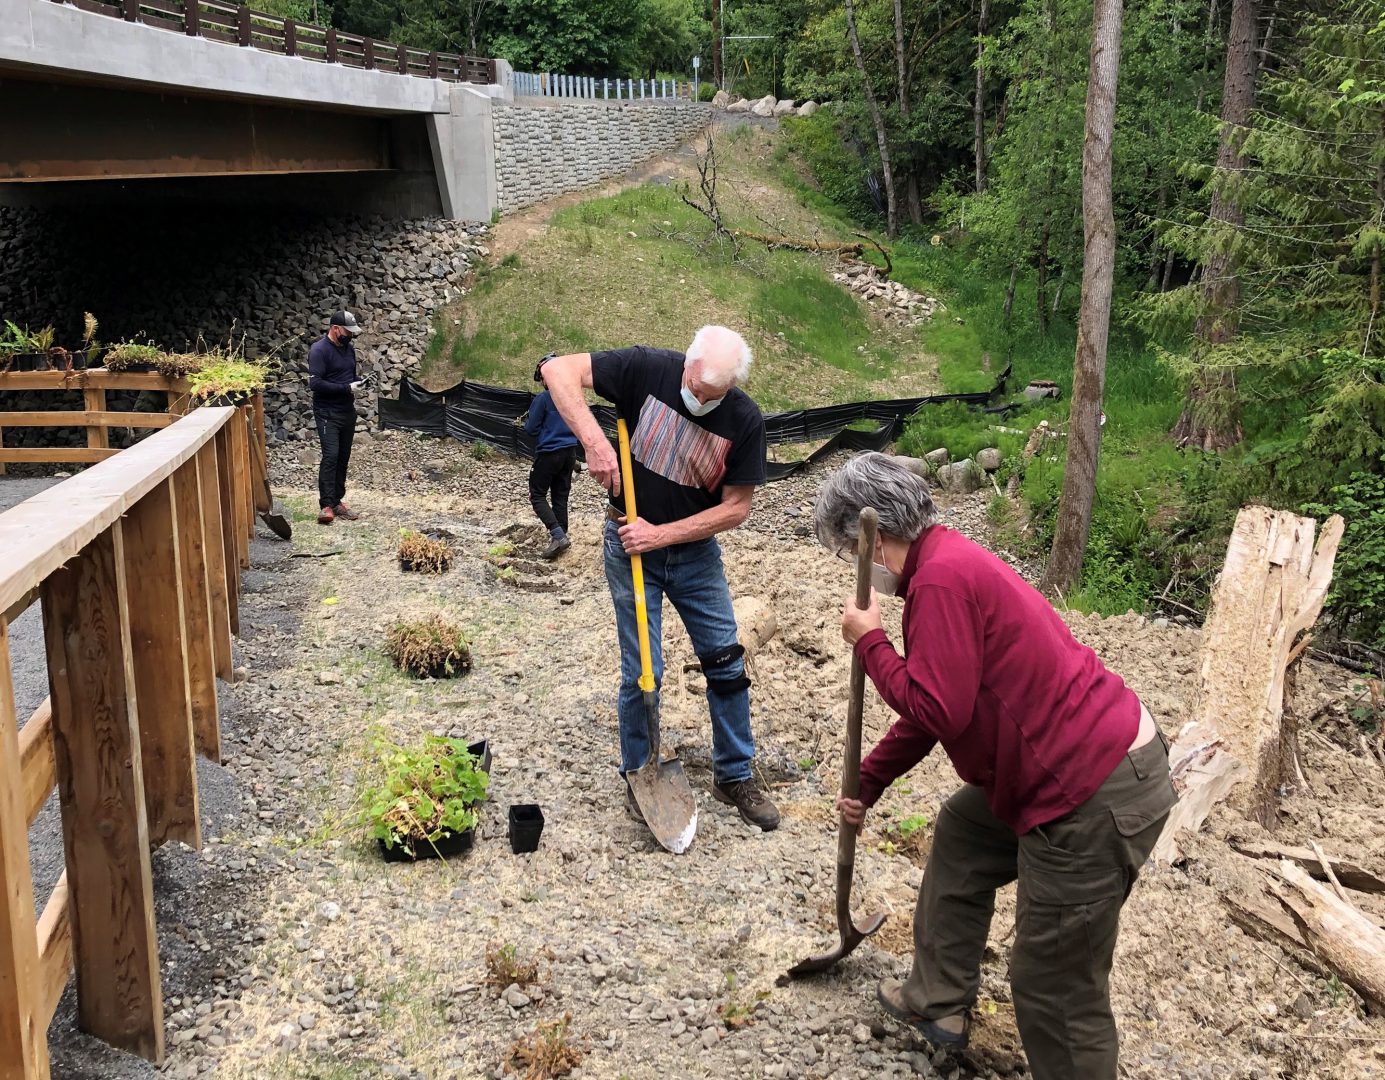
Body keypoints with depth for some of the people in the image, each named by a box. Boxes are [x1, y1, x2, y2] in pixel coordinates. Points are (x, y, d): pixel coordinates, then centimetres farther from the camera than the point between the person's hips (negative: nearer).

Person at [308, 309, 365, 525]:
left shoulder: (349, 348, 11)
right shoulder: (319, 350, -14)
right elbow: (315, 383, -21)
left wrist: (358, 383, 4)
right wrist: (346, 388, -21)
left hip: (348, 411, 7)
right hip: (327, 413, -7)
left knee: (343, 458, 8)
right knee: (330, 456, -16)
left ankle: (337, 501, 15)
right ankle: (326, 506, -16)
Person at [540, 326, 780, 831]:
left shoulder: (745, 420, -16)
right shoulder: (648, 370, -20)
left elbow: (736, 507, -12)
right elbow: (558, 369, -25)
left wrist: (661, 534, -19)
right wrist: (594, 439, -36)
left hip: (695, 549, 2)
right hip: (631, 547, -2)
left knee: (727, 664, 7)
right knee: (643, 672, 0)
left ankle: (734, 776, 26)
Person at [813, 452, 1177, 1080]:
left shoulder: (941, 579, -18)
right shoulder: (953, 562, 15)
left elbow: (937, 712, -20)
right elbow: (934, 710, 24)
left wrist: (868, 642, -8)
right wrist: (867, 782, 26)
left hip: (1095, 799, -11)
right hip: (1101, 762, 11)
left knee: (1056, 988, 0)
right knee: (961, 831, 28)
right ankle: (938, 1002, 40)